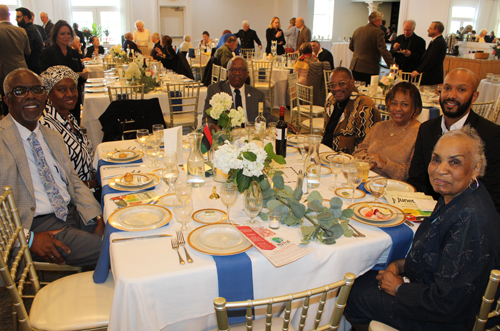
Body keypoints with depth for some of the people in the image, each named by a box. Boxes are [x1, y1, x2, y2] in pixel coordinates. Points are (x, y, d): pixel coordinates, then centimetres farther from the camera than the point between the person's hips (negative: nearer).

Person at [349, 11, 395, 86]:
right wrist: (392, 65, -14)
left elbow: (351, 46, 22)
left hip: (355, 67, 6)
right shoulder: (378, 32, -10)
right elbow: (383, 51, -16)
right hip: (369, 69, -6)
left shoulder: (358, 30, 10)